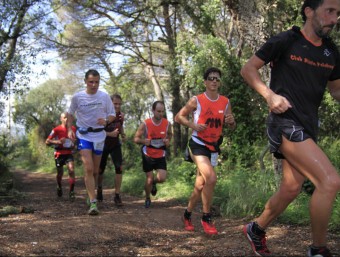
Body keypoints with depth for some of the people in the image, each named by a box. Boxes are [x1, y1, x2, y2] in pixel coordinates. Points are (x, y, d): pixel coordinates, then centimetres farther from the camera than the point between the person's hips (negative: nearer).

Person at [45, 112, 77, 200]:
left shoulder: (73, 129, -1)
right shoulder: (56, 129, -11)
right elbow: (47, 142, -11)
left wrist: (73, 145, 3)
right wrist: (57, 142, -26)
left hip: (69, 153, 1)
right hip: (59, 154, -1)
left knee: (71, 170, -19)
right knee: (60, 173, 10)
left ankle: (71, 192, -14)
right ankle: (59, 187, 41)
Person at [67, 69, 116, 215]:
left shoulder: (104, 96, -4)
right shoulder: (77, 97, -5)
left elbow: (112, 114, 4)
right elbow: (71, 113, 9)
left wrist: (106, 121, -18)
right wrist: (69, 129, -4)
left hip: (99, 135, 2)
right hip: (83, 135, -2)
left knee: (95, 170, 11)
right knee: (88, 169, -15)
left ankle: (91, 194, 34)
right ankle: (93, 203, -18)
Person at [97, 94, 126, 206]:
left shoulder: (121, 115, -7)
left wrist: (122, 134, -6)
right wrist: (110, 134, -36)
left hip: (115, 145, 2)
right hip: (103, 145, -2)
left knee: (119, 168, -14)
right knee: (100, 169, 11)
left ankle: (117, 195, -7)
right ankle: (99, 188, 41)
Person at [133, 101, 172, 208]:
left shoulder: (167, 124, -10)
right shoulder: (145, 124, -16)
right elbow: (136, 138, -7)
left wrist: (168, 141, -8)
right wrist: (144, 141, -28)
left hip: (160, 156, 2)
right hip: (148, 155, -2)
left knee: (162, 178, -12)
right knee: (149, 179, 1)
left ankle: (153, 183, 26)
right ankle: (147, 199, 28)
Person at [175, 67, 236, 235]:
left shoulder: (225, 102, 4)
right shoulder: (196, 100, -7)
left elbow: (232, 127, 10)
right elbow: (178, 117, -1)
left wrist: (231, 121, -13)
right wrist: (193, 125, -17)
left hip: (213, 147, 5)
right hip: (198, 144, -5)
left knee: (201, 186, 10)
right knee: (211, 178, -24)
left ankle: (187, 214, 31)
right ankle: (206, 218, -9)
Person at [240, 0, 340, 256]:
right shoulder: (284, 41, -6)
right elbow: (248, 69, -1)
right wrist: (270, 95, -16)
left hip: (308, 127, 8)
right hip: (286, 123, -7)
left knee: (291, 189, 12)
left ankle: (257, 229, 35)